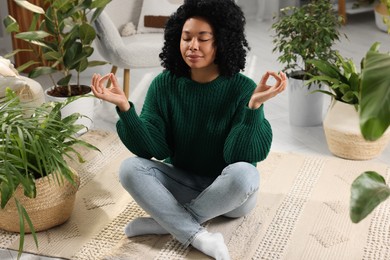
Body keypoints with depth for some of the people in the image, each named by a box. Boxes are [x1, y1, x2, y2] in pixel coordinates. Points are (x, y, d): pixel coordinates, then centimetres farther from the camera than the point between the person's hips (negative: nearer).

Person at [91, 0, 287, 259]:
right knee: (130, 168, -21)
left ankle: (165, 222, -17)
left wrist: (254, 106, -37)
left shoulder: (242, 89, -16)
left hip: (228, 192, -2)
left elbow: (240, 156, -23)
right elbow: (149, 148, -14)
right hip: (182, 183, 2)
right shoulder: (164, 85, -9)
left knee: (244, 174, -35)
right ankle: (201, 237, -27)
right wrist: (124, 106, -28)